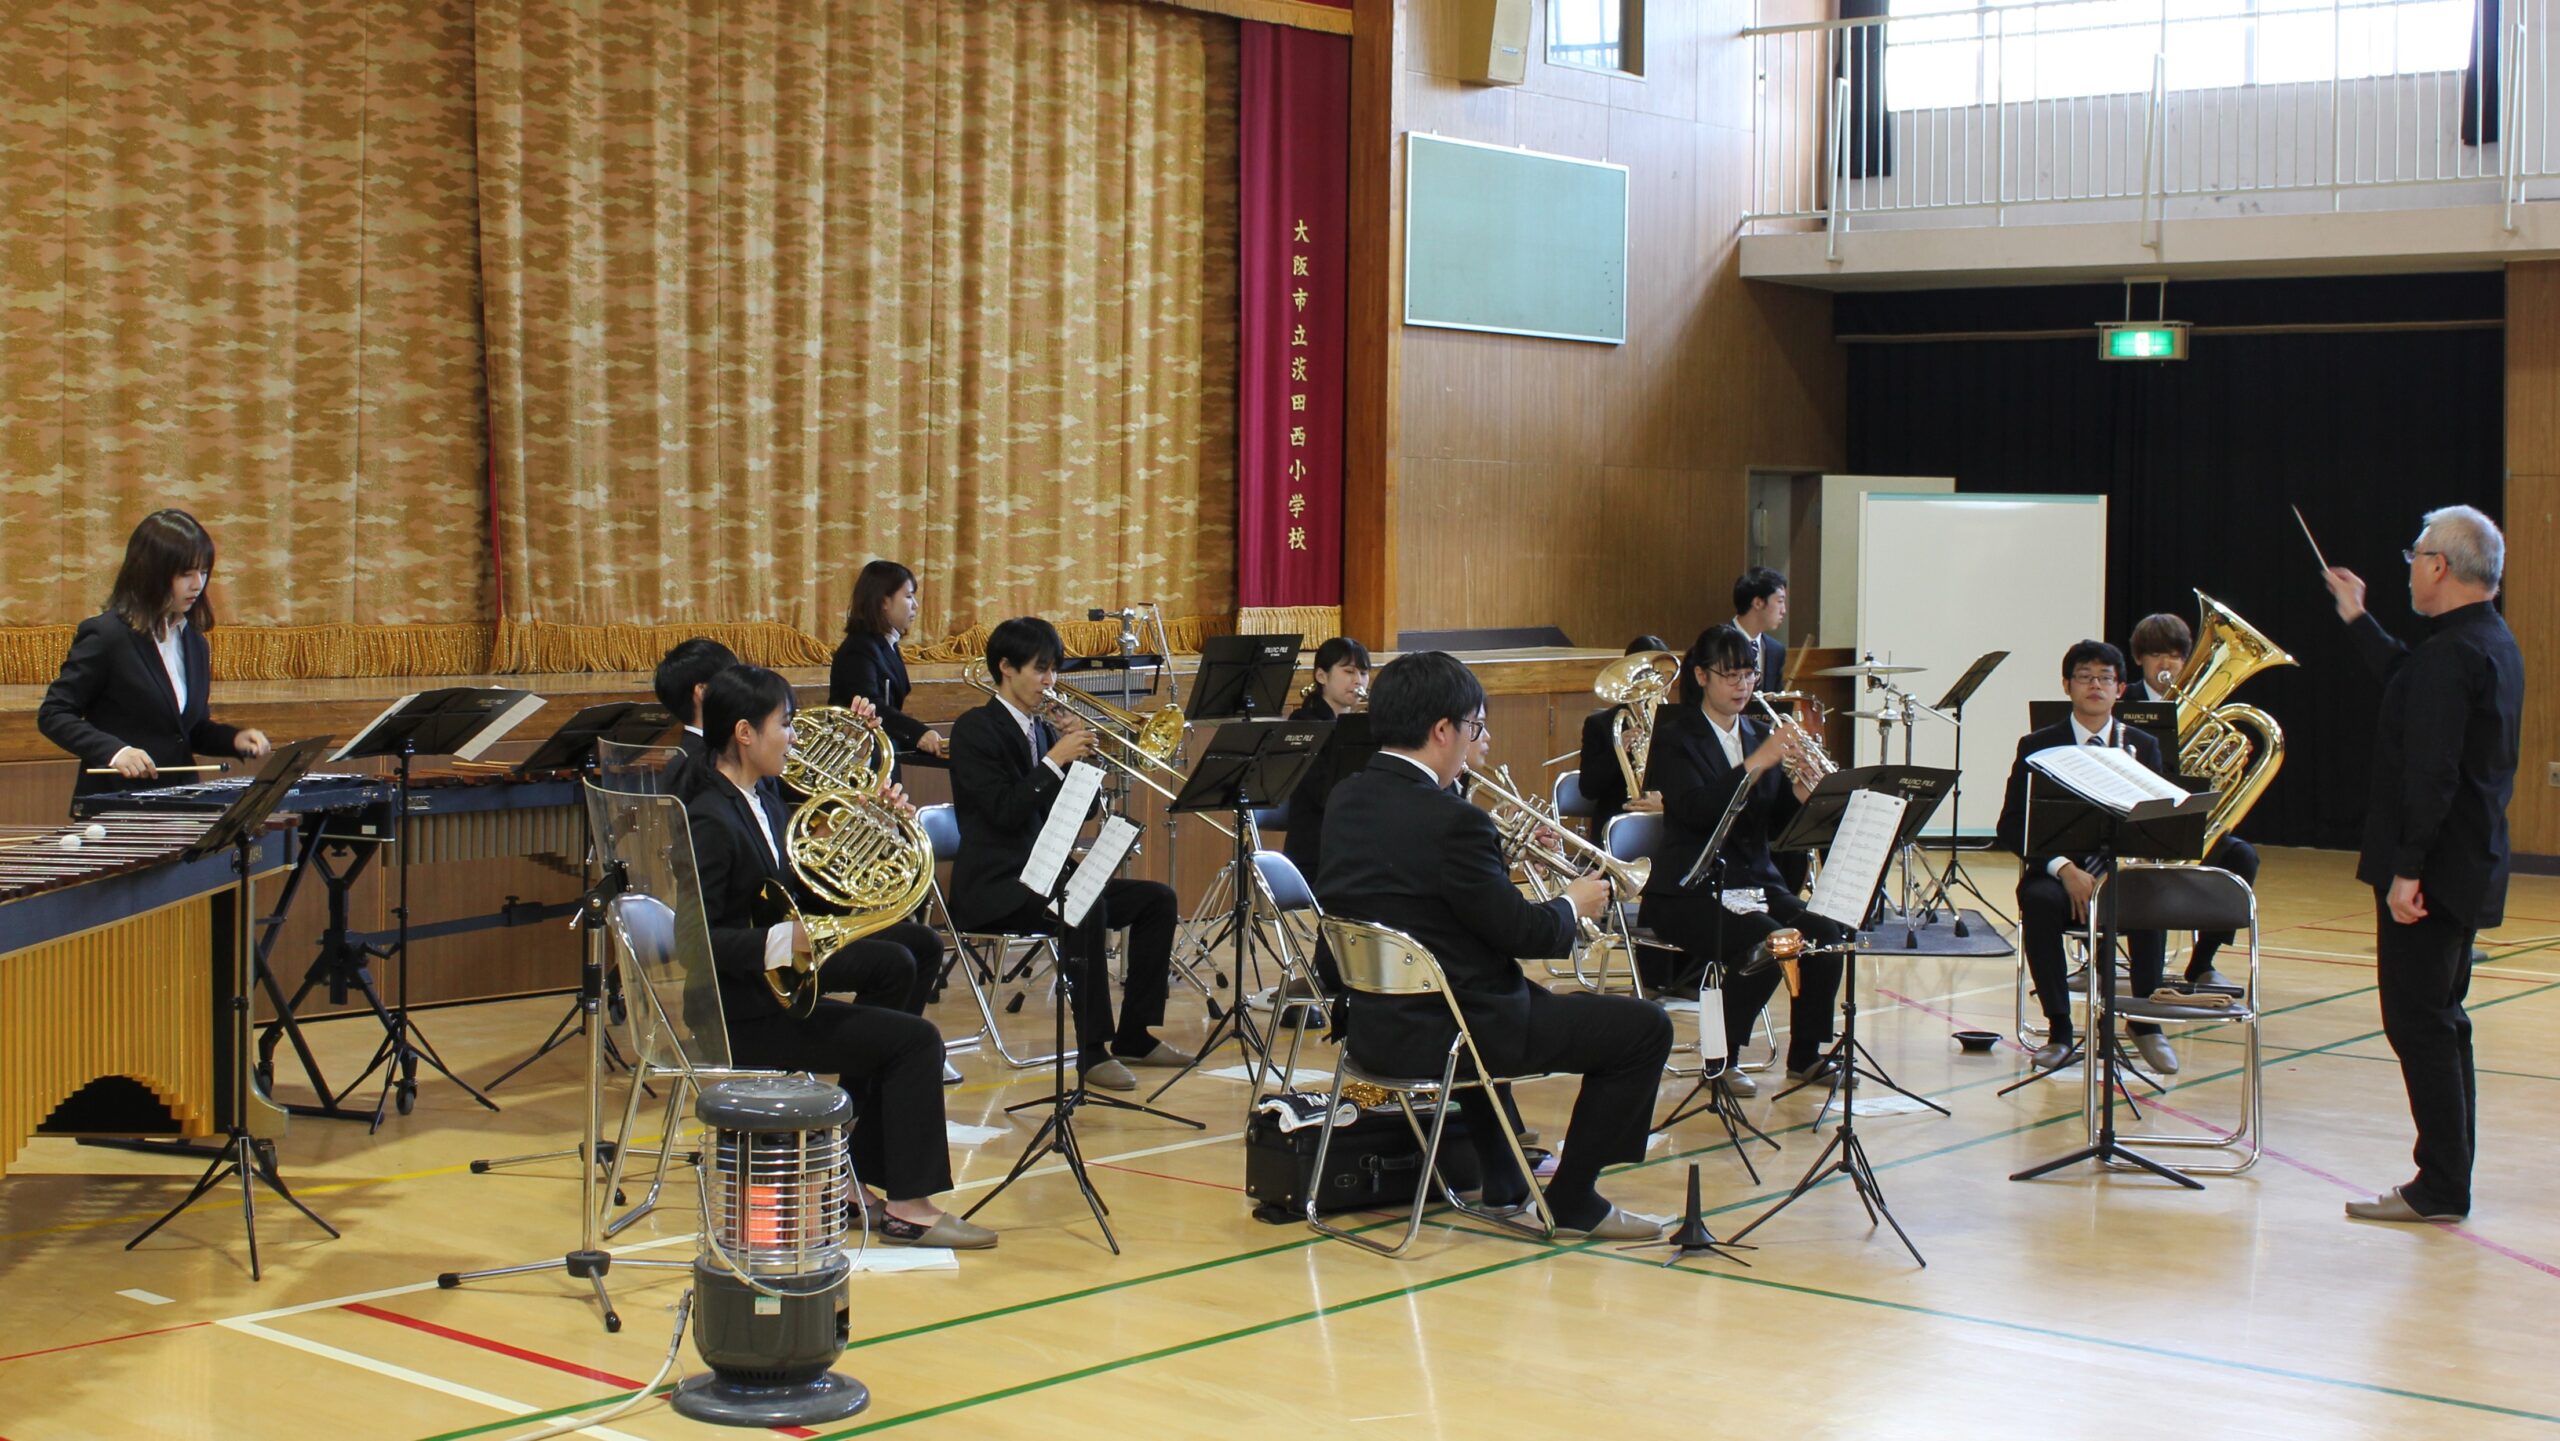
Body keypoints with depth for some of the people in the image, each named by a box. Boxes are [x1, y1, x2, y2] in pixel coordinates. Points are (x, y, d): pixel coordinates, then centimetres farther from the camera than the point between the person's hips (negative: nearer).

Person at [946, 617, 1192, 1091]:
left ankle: (1135, 1036, 1)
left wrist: (1080, 757, -2)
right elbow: (1005, 811, -20)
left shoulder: (1043, 730, 15)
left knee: (1157, 899, -2)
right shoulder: (974, 729, -8)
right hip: (995, 889, -9)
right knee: (1086, 908, -34)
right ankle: (1092, 1051, -29)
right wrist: (1056, 760, -19)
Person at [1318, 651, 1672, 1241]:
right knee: (1644, 1026, 1)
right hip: (1441, 1032, -9)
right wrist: (1572, 905, 2)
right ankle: (1572, 1201, 9)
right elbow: (1522, 934, -17)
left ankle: (1504, 1179, 43)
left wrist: (1500, 847, 15)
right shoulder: (1450, 821, -23)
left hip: (1371, 1024, 9)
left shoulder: (1345, 800, 3)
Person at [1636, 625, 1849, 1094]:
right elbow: (1696, 809, -22)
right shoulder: (1675, 737, -4)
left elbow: (1777, 825, 8)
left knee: (1828, 933, -20)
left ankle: (1805, 1056, -3)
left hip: (1755, 884, 6)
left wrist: (1801, 790, -12)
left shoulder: (1760, 735, 13)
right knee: (1766, 942, -31)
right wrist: (1756, 763, -28)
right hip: (1690, 891, -6)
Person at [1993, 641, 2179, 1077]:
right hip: (2057, 872, -1)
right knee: (2039, 902, -35)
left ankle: (2146, 1022, -15)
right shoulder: (2037, 746, 5)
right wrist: (2063, 867, -18)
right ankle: (2058, 1028, -22)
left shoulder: (2142, 746, 11)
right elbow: (2011, 827, -1)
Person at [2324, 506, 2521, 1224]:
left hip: (2433, 869, -10)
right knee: (2439, 1017, 15)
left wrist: (2407, 868, -24)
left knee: (2419, 1020, -5)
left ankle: (2440, 1187, -2)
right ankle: (2448, 1181, 22)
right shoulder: (2494, 643, 11)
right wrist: (2359, 621, 35)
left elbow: (2432, 774, -25)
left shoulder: (2452, 654, -20)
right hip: (2471, 867, 10)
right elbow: (2409, 681, 27)